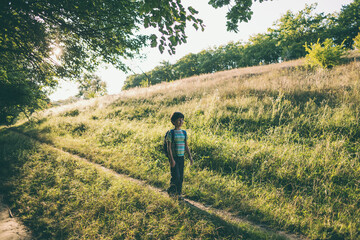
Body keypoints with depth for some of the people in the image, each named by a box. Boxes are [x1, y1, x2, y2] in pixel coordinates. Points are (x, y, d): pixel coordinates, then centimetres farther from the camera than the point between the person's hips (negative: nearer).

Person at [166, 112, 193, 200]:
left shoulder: (184, 133, 9)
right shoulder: (171, 133, -8)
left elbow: (186, 146, 13)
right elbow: (169, 147, -11)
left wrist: (190, 157, 6)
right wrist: (171, 159, -18)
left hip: (181, 157, 6)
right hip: (174, 157, -5)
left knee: (181, 177, 8)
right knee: (176, 176, -11)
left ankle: (179, 194, 20)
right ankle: (171, 189, 17)